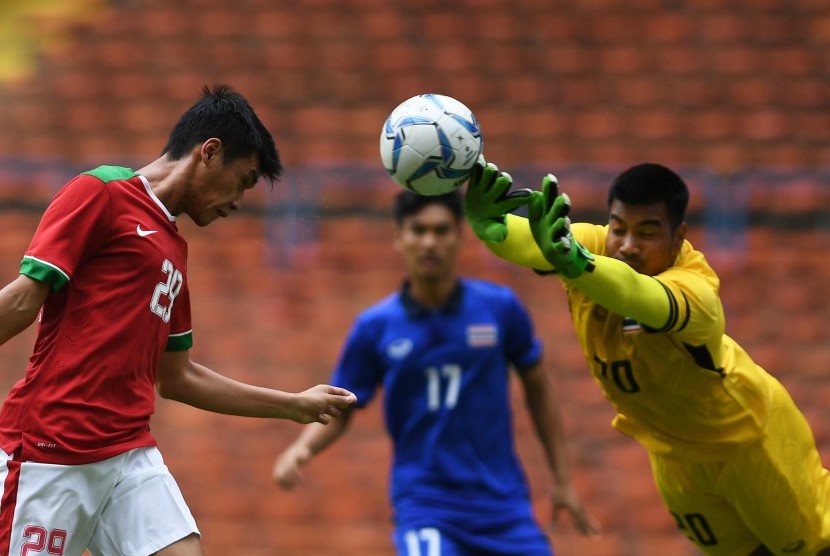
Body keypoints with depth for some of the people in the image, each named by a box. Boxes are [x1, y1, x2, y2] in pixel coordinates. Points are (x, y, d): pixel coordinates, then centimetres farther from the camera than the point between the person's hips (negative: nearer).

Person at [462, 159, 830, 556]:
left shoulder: (695, 293, -42)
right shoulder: (593, 249, -28)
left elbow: (634, 294, -65)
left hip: (747, 433, -5)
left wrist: (574, 263, -86)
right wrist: (488, 222, -74)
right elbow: (529, 241, -50)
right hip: (671, 448, 5)